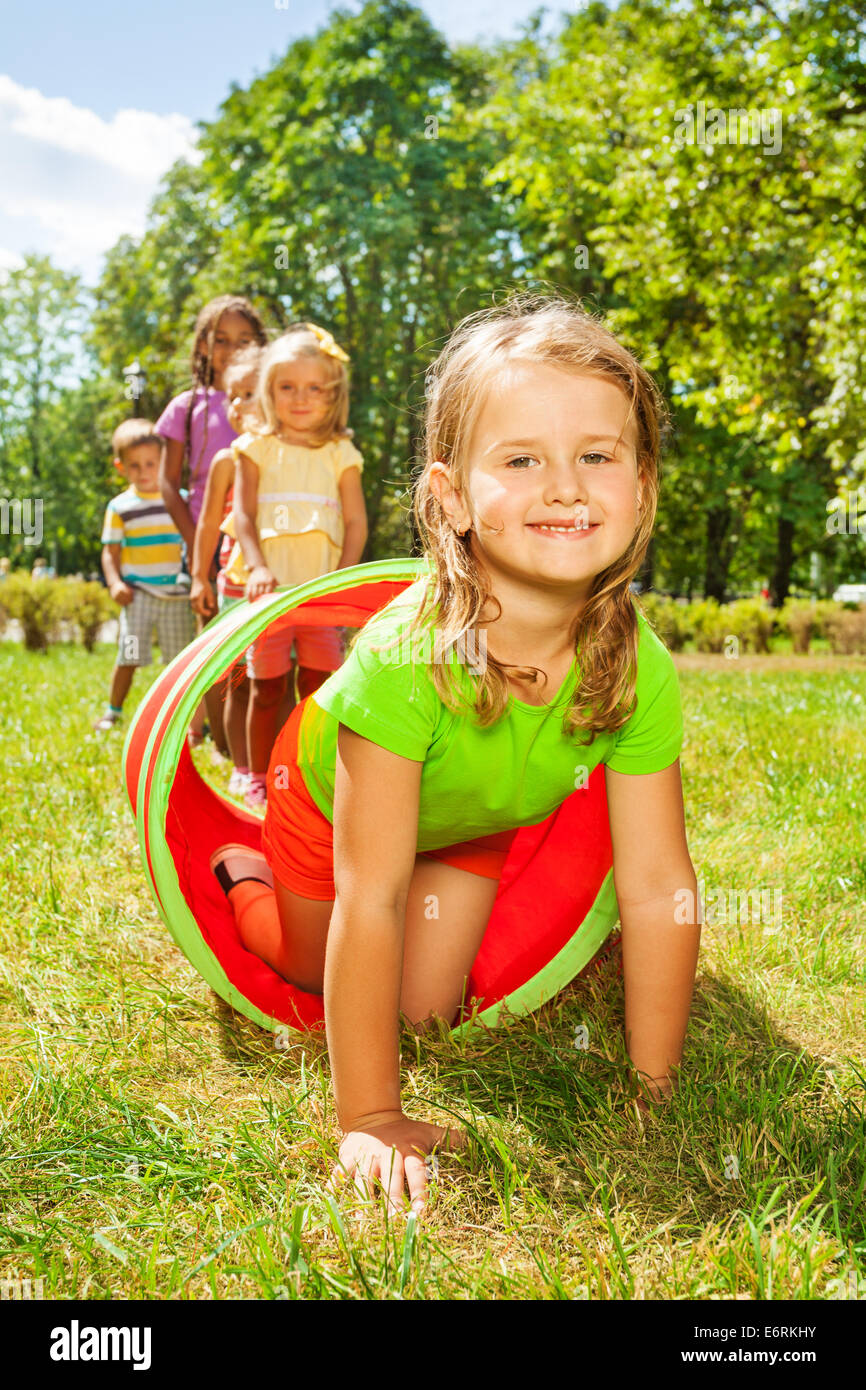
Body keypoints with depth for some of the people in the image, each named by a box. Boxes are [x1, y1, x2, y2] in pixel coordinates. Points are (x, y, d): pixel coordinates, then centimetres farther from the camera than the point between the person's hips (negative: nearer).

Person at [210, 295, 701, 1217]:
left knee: (426, 1012, 12)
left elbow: (659, 890, -26)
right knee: (315, 973, 19)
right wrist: (371, 1120, -37)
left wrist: (655, 1087, -23)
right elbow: (370, 901, -42)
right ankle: (239, 869, 48)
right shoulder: (406, 655, -46)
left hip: (474, 822, 3)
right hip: (330, 789, -3)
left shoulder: (640, 670, -34)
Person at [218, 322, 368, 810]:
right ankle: (259, 779, 15)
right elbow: (244, 517, 0)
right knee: (267, 688, 4)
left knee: (318, 686, 1)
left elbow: (356, 523, 4)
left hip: (321, 589, 1)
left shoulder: (341, 454, 8)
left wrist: (340, 579, -9)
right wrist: (257, 568, -15)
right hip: (270, 587, 0)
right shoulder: (257, 449, 6)